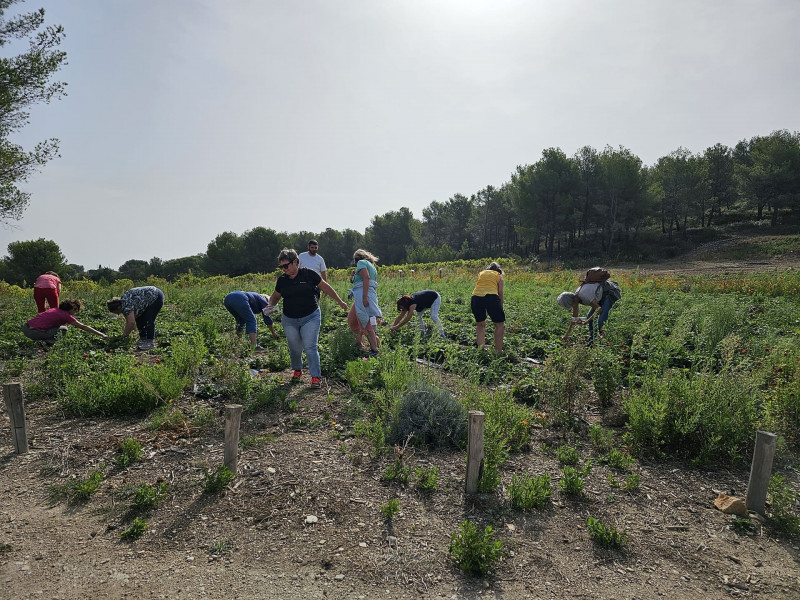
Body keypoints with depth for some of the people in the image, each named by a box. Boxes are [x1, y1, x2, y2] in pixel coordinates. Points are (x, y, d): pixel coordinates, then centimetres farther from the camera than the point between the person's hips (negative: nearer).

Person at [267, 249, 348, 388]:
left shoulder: (308, 274, -8)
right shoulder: (282, 280, 2)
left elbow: (326, 288, 2)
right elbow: (275, 296, 19)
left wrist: (340, 301, 8)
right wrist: (271, 304, -3)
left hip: (310, 318, -3)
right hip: (289, 320, 4)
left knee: (310, 347, -10)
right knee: (295, 349, 12)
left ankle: (315, 377, -2)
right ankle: (297, 370, 38)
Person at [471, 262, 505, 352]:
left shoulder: (481, 273, 30)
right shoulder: (498, 275, 24)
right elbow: (500, 292, 12)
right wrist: (501, 308, 18)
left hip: (475, 297, 3)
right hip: (491, 297, -3)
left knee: (480, 324, 23)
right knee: (499, 325, 13)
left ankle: (480, 349, 16)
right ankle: (498, 351, 8)